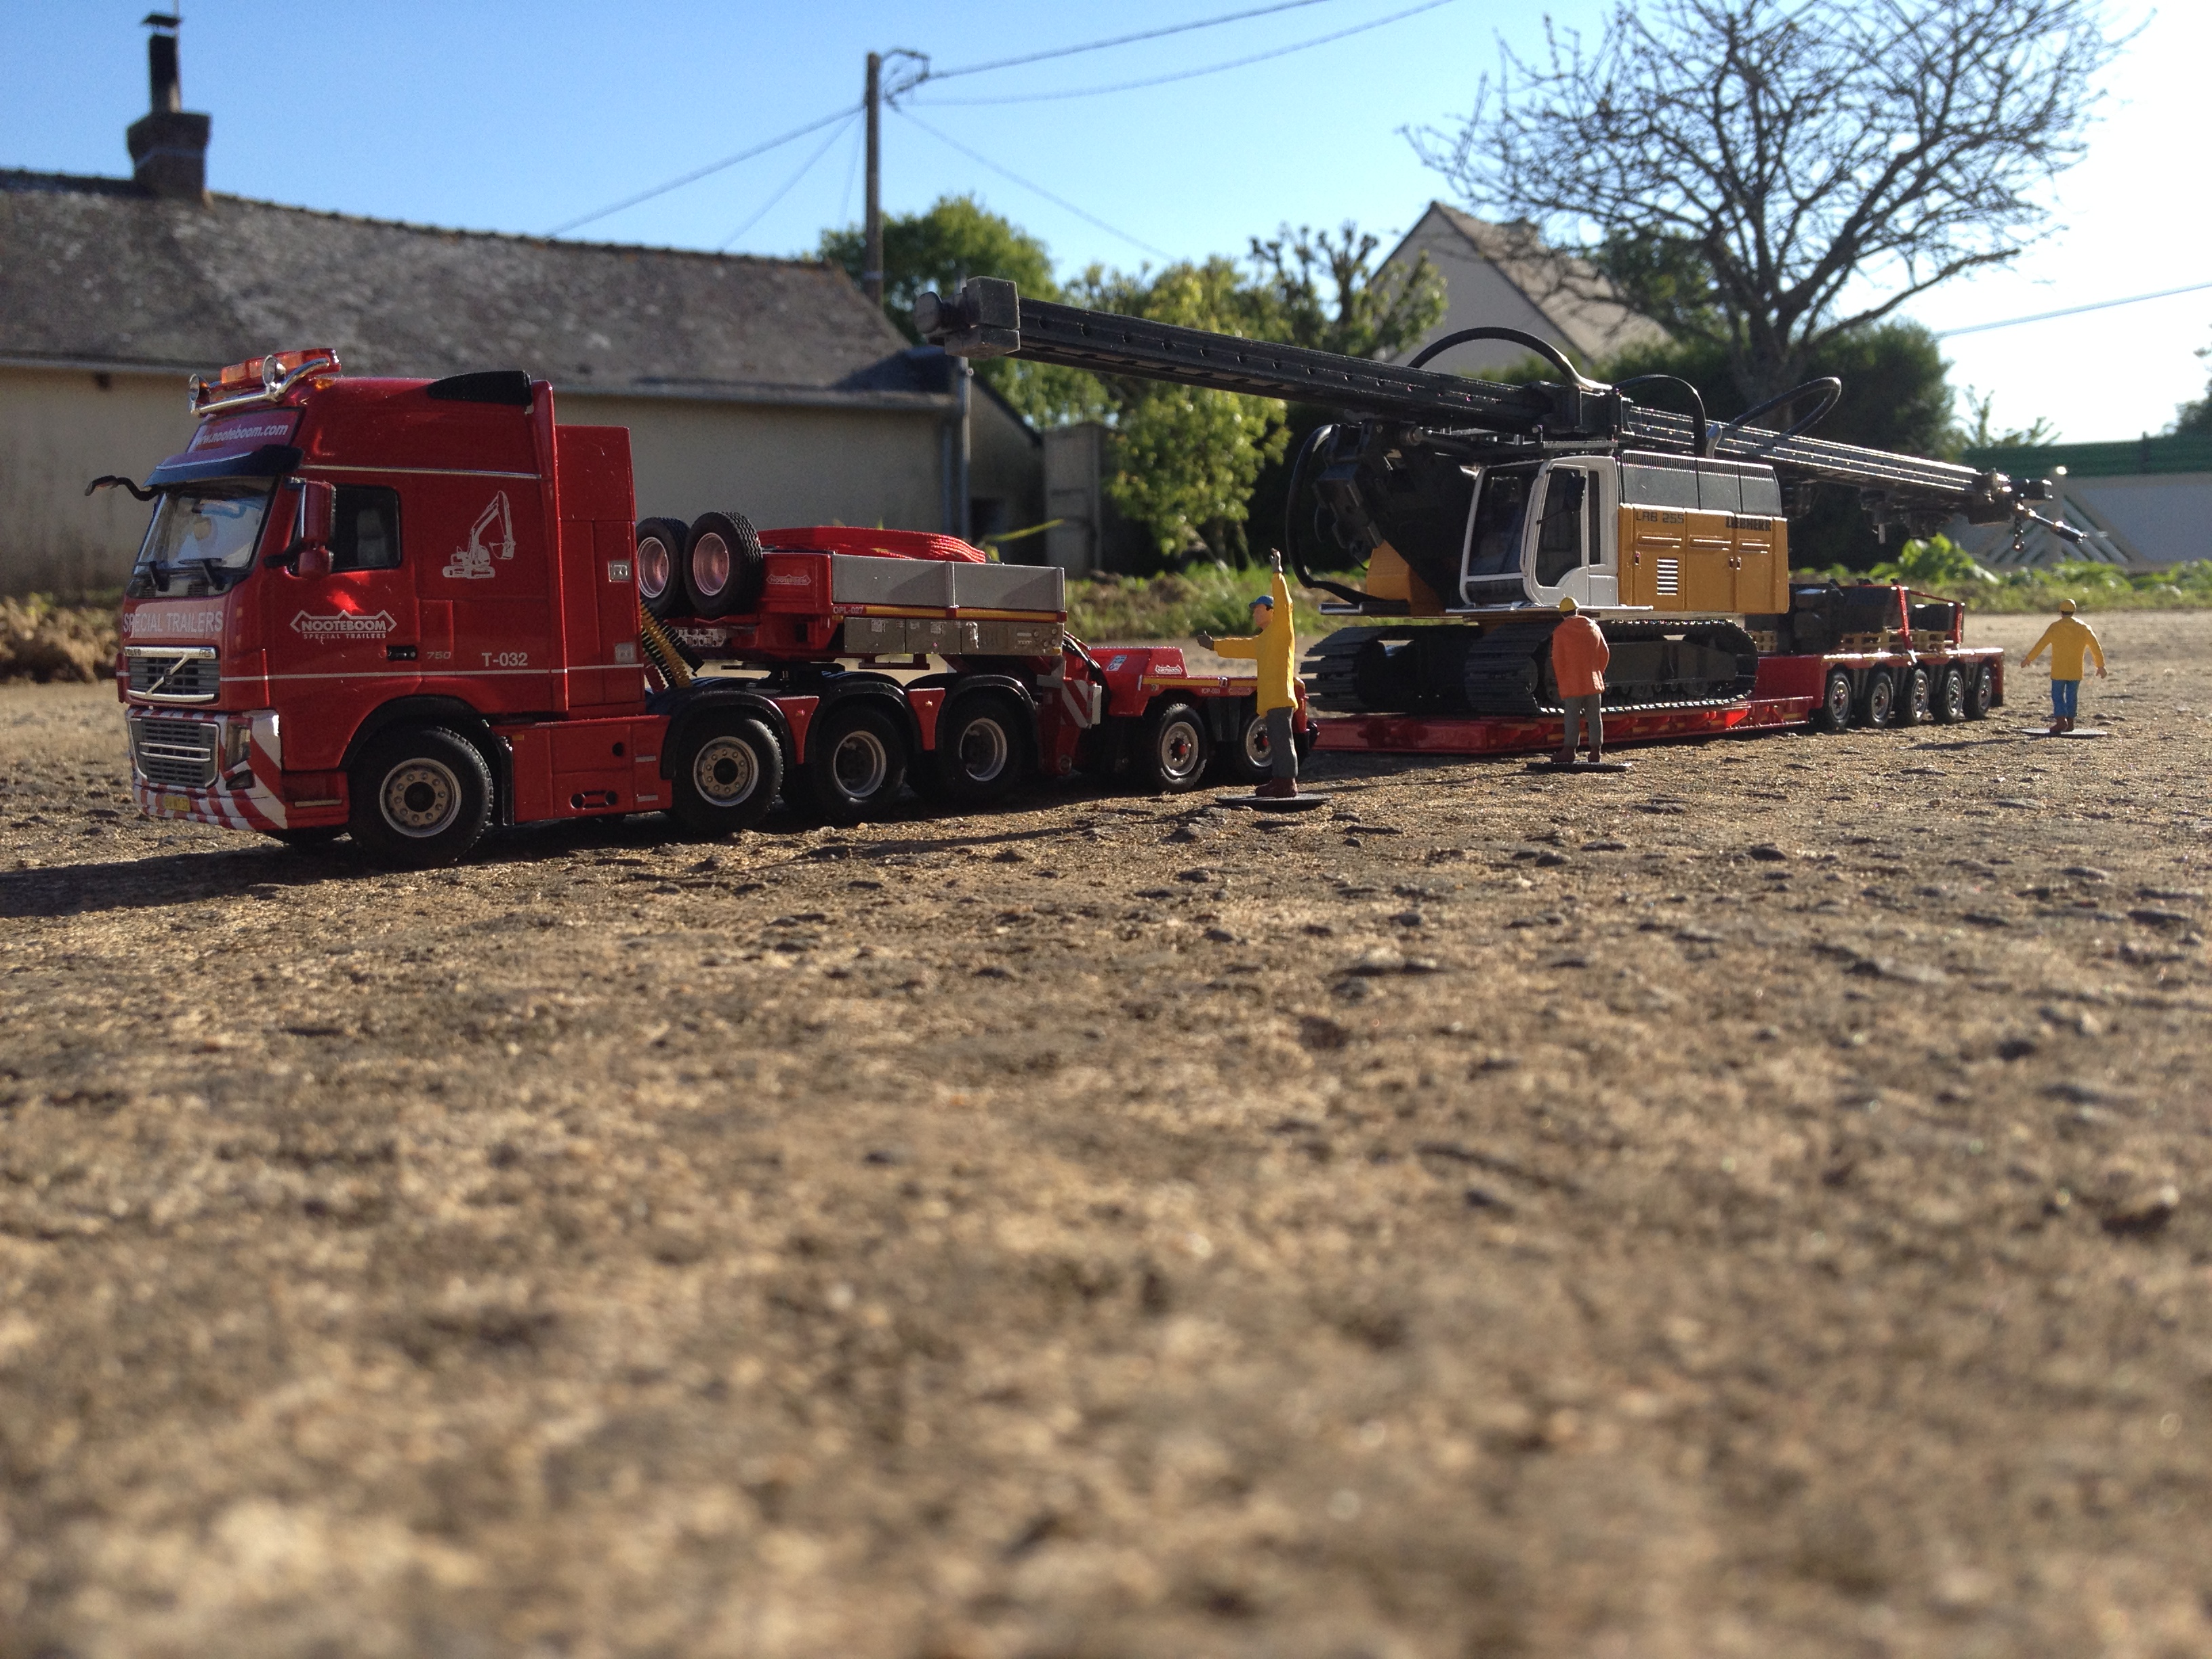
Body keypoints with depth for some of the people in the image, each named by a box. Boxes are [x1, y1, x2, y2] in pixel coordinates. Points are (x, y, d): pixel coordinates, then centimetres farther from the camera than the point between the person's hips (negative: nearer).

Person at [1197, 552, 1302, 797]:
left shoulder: (1281, 630, -3)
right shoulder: (1261, 640, 24)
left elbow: (1284, 605, -16)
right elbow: (1241, 647, 34)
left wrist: (1277, 574, -16)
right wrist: (1214, 645, 36)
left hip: (1280, 697, -10)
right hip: (1270, 699, 10)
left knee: (1283, 740, -11)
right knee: (1276, 740, 11)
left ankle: (1288, 782, -13)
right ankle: (1279, 780, 15)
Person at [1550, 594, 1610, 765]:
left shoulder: (1560, 632, -7)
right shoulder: (1594, 628, 7)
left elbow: (1557, 660, -8)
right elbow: (1605, 653, 12)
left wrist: (1562, 682, 2)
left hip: (1573, 685, -4)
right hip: (1594, 683, 4)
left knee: (1572, 718, 0)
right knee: (1595, 717, 6)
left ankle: (1569, 751, 1)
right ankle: (1596, 751, 7)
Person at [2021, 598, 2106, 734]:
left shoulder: (2055, 627, -6)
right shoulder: (2083, 628, 4)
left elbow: (2041, 645, -6)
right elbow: (2096, 647, 6)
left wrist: (2028, 659, 4)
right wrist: (2101, 666, 14)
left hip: (2059, 670, -3)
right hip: (2076, 671, 3)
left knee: (2057, 695, 1)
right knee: (2072, 696, 12)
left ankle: (2061, 720, -14)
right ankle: (2070, 722, 14)